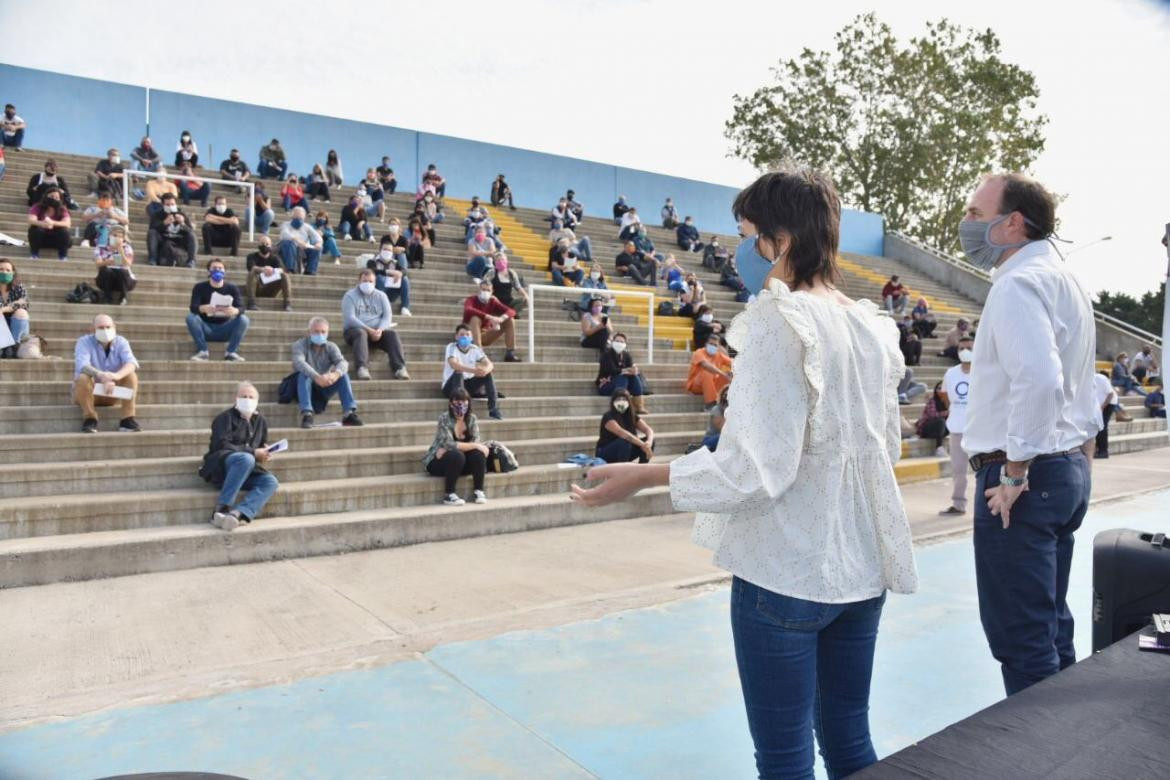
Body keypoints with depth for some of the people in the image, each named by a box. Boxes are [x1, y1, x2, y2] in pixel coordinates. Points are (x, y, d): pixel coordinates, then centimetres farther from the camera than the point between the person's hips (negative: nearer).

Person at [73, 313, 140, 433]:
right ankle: (89, 419, -21)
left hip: (112, 392, 2)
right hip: (89, 392, -2)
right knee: (83, 378, -32)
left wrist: (117, 375, -46)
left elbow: (131, 363, -24)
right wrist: (102, 376, -51)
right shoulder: (84, 342, -12)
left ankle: (127, 419, -24)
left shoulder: (121, 342, -5)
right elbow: (82, 366, -31)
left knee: (131, 375, -22)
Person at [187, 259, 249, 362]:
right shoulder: (200, 287, -2)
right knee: (191, 317, -27)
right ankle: (202, 351, -20)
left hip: (225, 329, 0)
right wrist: (203, 308, -42)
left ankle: (231, 352, -18)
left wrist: (235, 311, -41)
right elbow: (193, 307, -17)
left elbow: (241, 308, -15)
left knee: (243, 319, -24)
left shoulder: (232, 288, -1)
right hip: (205, 329, 0)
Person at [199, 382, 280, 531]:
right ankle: (221, 509, -38)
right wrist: (253, 453, -21)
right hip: (220, 468, -5)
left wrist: (265, 453, -2)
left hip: (246, 473, 6)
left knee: (271, 482, -24)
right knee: (246, 459, -38)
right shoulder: (225, 418, -2)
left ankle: (238, 513, -46)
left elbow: (262, 446, 24)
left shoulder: (261, 421, 17)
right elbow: (222, 446, -15)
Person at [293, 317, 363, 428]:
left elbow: (342, 362, -18)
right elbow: (299, 362, -28)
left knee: (343, 374, -21)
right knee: (304, 374, -32)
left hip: (324, 388, 3)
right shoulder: (300, 344, -7)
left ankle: (349, 413, -29)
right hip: (305, 389, -2)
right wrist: (317, 377, -46)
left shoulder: (331, 347, 2)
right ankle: (306, 414, -42)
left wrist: (335, 374, -43)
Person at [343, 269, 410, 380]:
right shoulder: (350, 296, 3)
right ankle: (362, 368, -53)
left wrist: (380, 330, -19)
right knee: (361, 333, -37)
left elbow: (387, 316, 2)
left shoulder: (381, 295, 13)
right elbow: (350, 318, -10)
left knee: (392, 334, -27)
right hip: (355, 329, -2)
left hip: (377, 331, 2)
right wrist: (369, 330, -21)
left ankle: (400, 368, -41)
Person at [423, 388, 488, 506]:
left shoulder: (472, 419, -4)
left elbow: (476, 442, -14)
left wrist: (447, 450, -26)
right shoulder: (444, 418, -19)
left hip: (461, 462, 4)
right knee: (456, 455, -35)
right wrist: (474, 446, -29)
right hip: (437, 462, -4)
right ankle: (449, 495, -23)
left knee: (478, 453, -24)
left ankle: (479, 491, -12)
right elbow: (448, 444, -29)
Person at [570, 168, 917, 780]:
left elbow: (756, 467, -21)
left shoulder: (778, 320, -16)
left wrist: (641, 476, -14)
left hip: (786, 569, -8)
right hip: (862, 565, 8)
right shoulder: (872, 326, 7)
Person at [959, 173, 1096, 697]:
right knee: (1050, 628, 20)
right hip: (1067, 469, 10)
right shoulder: (1063, 278, 17)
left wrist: (1015, 474, -21)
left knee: (1021, 640, -1)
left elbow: (1039, 379, -30)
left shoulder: (1019, 283, -16)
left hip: (1021, 481, -10)